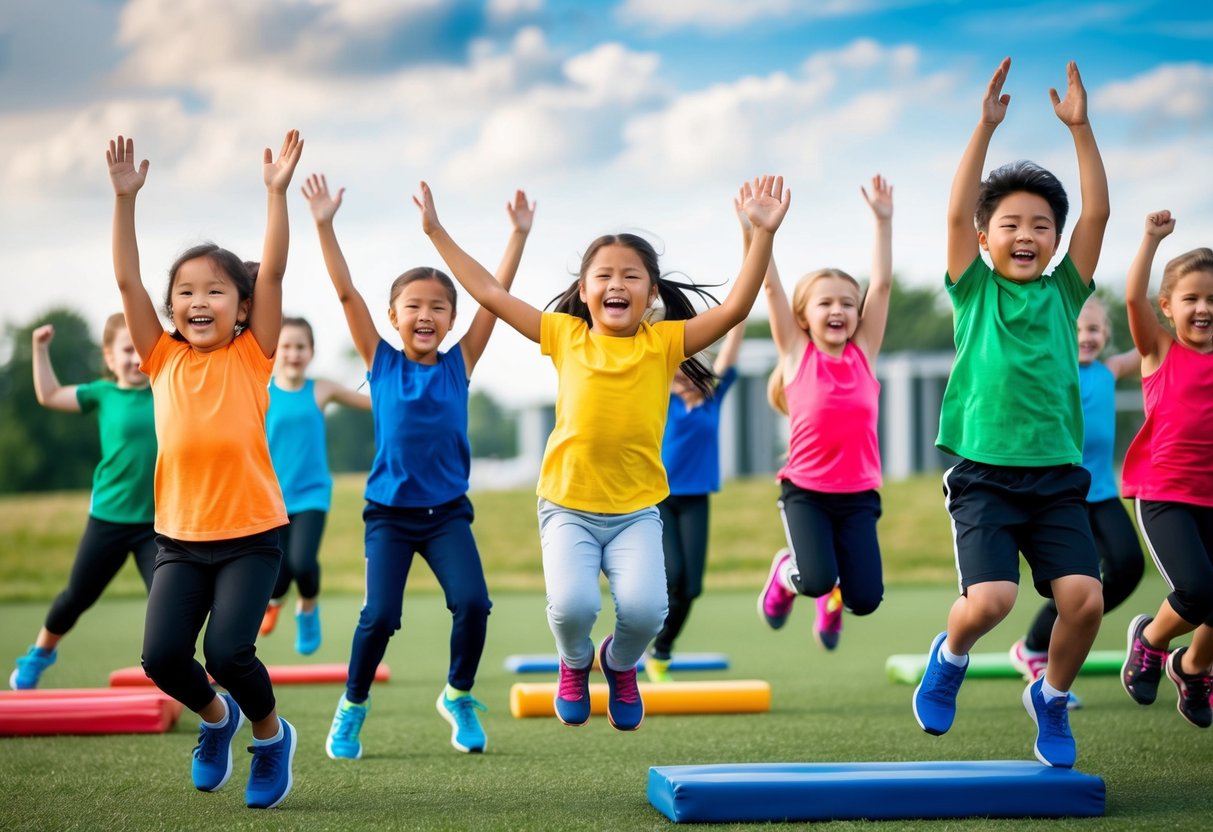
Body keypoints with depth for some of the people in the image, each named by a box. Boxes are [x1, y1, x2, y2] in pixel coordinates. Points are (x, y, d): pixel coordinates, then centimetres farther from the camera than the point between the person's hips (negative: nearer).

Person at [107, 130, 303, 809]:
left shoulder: (252, 356, -1)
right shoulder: (163, 359, 5)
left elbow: (273, 273, -10)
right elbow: (127, 278, -2)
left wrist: (277, 191, -17)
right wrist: (126, 198, -10)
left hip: (251, 533, -3)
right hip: (180, 535, 3)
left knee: (226, 650, -17)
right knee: (162, 655, -7)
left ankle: (272, 734, 14)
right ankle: (216, 716, 27)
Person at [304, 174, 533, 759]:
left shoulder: (459, 364, 0)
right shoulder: (380, 361, -2)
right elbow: (346, 293, -9)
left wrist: (519, 234, -8)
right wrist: (324, 226, -16)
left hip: (448, 512, 1)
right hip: (389, 513, -1)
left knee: (472, 603, -15)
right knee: (379, 614, -10)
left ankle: (459, 695, 11)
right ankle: (353, 706, 14)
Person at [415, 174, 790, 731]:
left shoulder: (663, 343, -1)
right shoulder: (565, 335, 2)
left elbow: (736, 308, -10)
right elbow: (489, 294, 5)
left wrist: (763, 233, -20)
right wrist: (436, 231, 5)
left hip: (637, 511, 0)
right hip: (568, 506, 0)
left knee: (644, 609, -21)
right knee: (573, 604, -23)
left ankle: (621, 663, 19)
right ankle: (574, 664, 17)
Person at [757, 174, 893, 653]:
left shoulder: (863, 353, 3)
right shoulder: (797, 354, -1)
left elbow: (882, 284, 0)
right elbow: (772, 287, -8)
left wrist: (883, 221, -3)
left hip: (858, 495, 2)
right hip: (805, 490, -2)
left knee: (865, 599, -10)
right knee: (815, 580, -23)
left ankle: (833, 598, 27)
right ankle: (786, 573, 14)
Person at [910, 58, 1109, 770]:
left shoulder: (1064, 294, 10)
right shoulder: (976, 291, 5)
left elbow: (1098, 212, 0)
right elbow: (957, 211, -8)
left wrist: (1080, 128, -6)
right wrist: (986, 127, -15)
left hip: (1058, 477, 3)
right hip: (985, 475, -3)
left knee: (1085, 598, -11)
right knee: (991, 599, -19)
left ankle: (1051, 694, 18)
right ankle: (950, 657, 17)